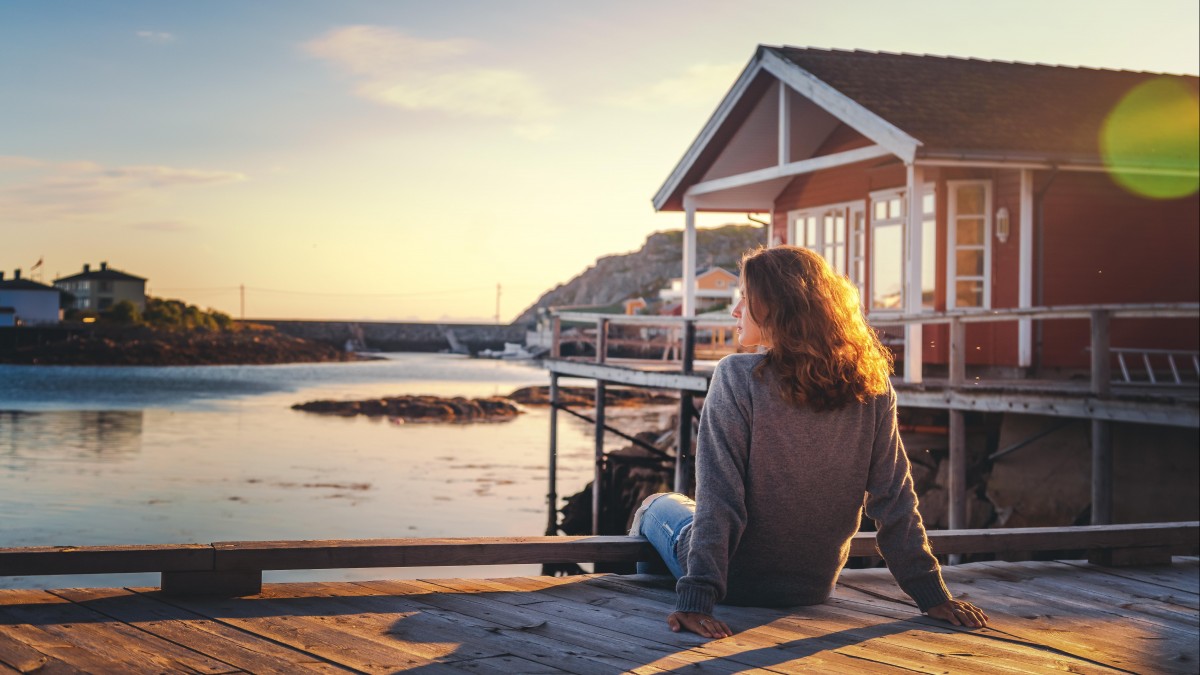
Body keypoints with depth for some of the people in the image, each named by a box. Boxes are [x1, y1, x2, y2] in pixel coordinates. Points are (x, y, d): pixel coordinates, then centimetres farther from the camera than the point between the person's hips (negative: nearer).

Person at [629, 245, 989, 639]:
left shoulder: (738, 377, -24)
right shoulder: (870, 387, -11)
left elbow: (717, 499, -25)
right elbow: (895, 500, -10)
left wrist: (696, 599, -24)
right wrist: (932, 595, -4)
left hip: (739, 584, -4)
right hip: (816, 589, 5)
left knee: (657, 505, 28)